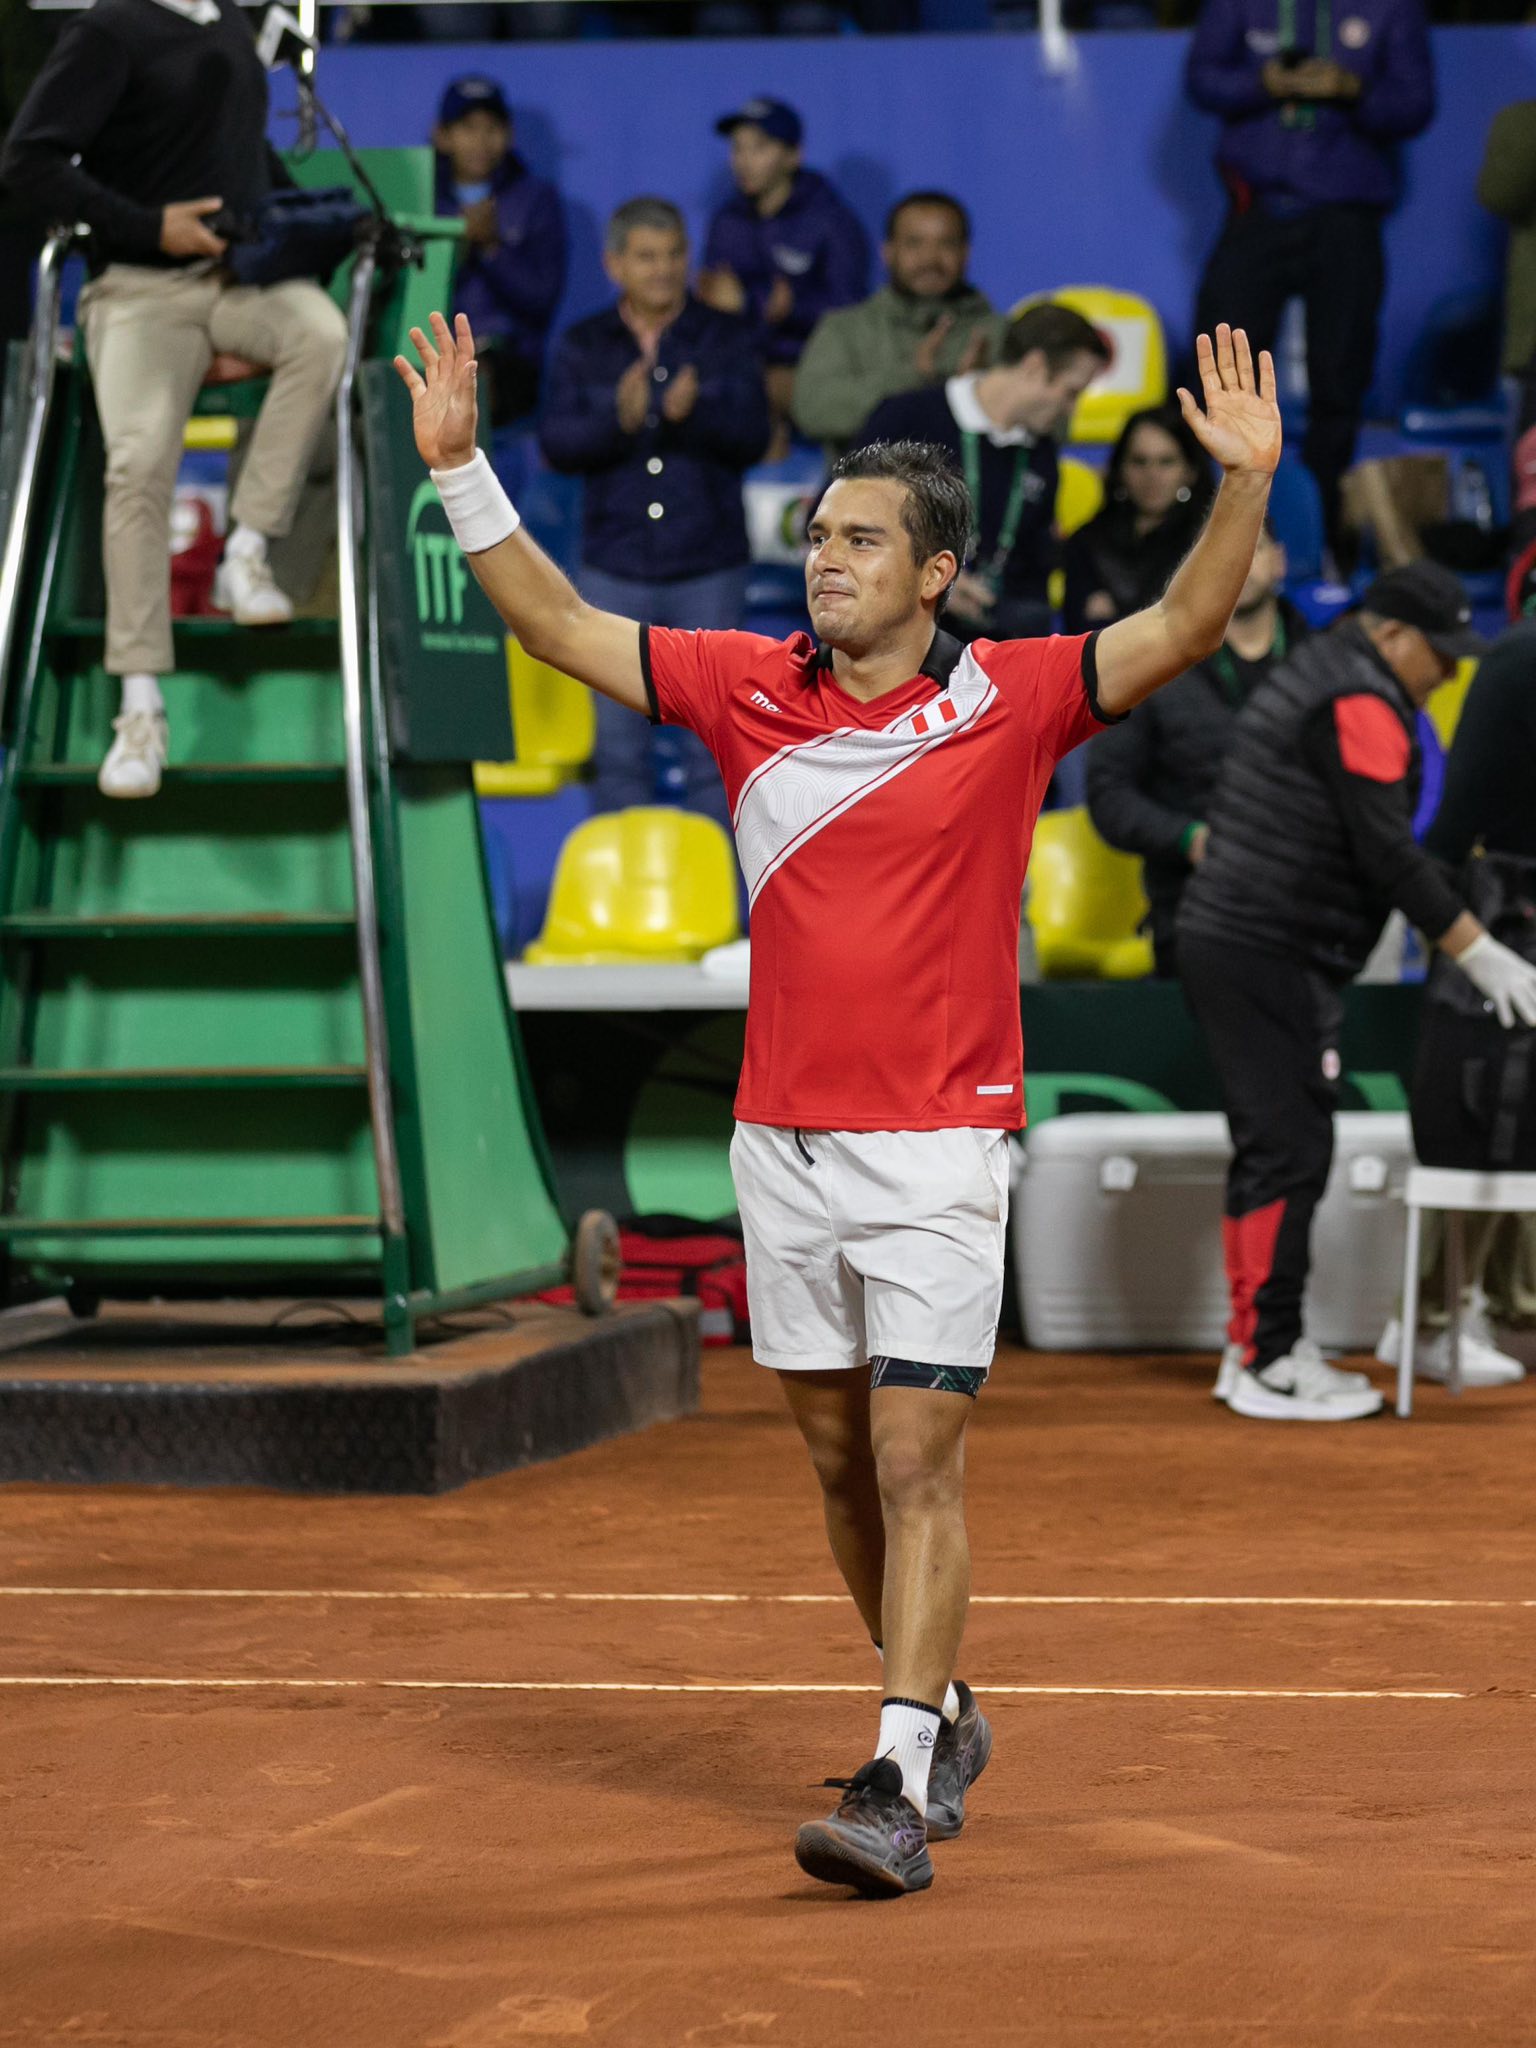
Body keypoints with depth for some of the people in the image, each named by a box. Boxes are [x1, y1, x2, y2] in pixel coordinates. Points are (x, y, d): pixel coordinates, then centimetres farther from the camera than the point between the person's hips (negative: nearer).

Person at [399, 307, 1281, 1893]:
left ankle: (898, 1787, -10)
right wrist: (460, 467, 1)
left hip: (937, 1142, -4)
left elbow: (1183, 628, -13)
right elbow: (557, 625, 9)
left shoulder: (1009, 702, -5)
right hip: (782, 1144, 5)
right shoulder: (746, 690, 5)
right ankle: (940, 1717, 30)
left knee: (916, 1462, -9)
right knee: (839, 1458, 12)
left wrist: (1247, 480, -28)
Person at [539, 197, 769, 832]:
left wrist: (695, 416, -26)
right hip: (615, 566, 1)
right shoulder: (582, 346, 7)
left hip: (709, 565, -1)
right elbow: (556, 443, -4)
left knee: (710, 745, 1)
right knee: (618, 746, 4)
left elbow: (752, 437, -6)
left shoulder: (727, 339, 5)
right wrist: (617, 421, -23)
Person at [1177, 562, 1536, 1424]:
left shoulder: (1311, 676, 19)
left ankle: (1253, 1351, 17)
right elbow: (1389, 854, -19)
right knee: (1292, 1148, -9)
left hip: (1225, 942, 11)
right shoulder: (1360, 705, -13)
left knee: (1271, 1147, 13)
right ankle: (1271, 1364, -8)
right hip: (1270, 956, -11)